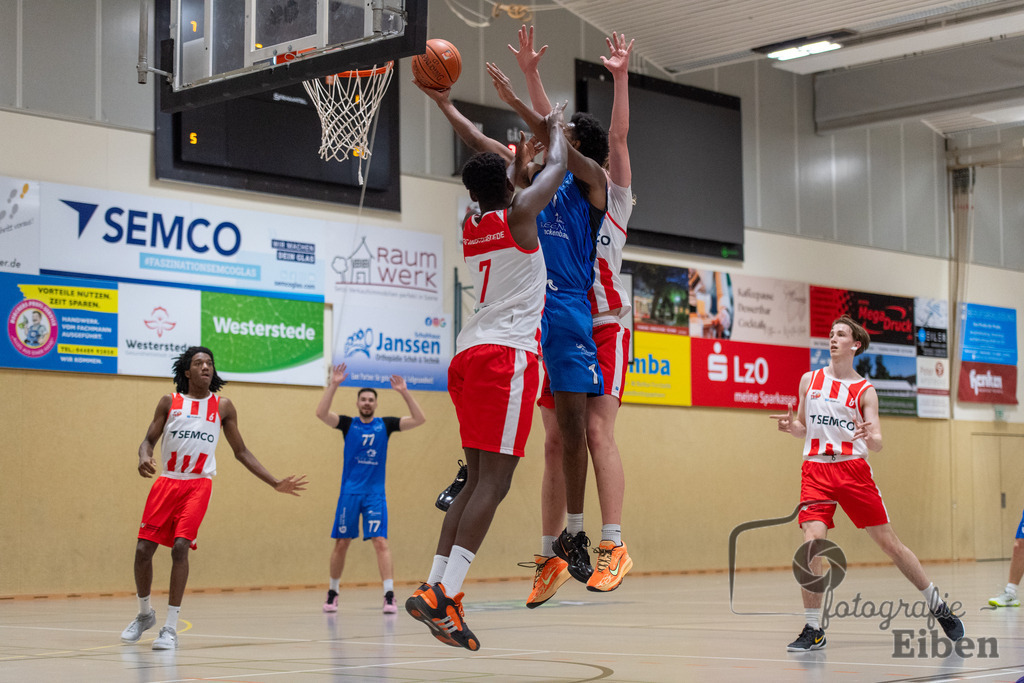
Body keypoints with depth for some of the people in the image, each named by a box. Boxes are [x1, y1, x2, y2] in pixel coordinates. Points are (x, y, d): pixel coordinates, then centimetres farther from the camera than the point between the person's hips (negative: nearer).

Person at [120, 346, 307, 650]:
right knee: (143, 549, -2)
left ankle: (171, 628, -9)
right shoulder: (170, 402, 5)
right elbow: (149, 440, 5)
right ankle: (145, 614, 24)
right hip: (166, 483, 2)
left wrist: (276, 483, 5)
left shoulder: (222, 406, 5)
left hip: (198, 485, -1)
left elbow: (241, 451, 10)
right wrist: (144, 458, -21)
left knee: (180, 547, -17)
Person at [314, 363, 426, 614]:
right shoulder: (348, 424, 3)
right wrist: (333, 385, -22)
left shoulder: (385, 425, 5)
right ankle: (333, 593, 21)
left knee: (380, 541, -11)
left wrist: (404, 392, -14)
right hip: (350, 492, 0)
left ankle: (389, 596, -16)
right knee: (341, 543, 6)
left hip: (375, 494, 0)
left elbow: (419, 419, -5)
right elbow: (321, 413, -14)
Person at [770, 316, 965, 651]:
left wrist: (868, 436, -26)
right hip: (816, 470, 1)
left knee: (889, 543, 1)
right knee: (811, 542, -17)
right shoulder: (809, 380, 10)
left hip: (853, 469, -1)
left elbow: (877, 444, -3)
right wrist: (791, 426, -4)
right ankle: (813, 630, -7)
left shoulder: (865, 390, 2)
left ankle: (938, 606, 20)